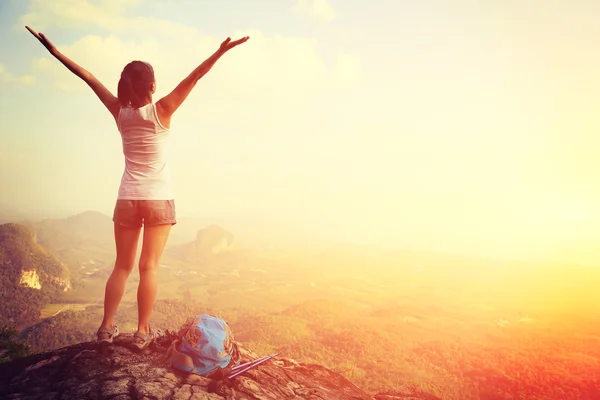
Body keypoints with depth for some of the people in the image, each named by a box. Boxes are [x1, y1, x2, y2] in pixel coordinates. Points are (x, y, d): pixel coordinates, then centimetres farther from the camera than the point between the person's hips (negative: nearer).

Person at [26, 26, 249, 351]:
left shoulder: (120, 111, 1)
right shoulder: (161, 111, -8)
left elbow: (90, 78, 7)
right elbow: (192, 79, -12)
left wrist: (55, 52, 13)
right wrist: (219, 52, -15)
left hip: (127, 198, 3)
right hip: (159, 199, -3)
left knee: (122, 266, 12)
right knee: (149, 266, -1)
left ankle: (106, 327, 14)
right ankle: (143, 332, 1)